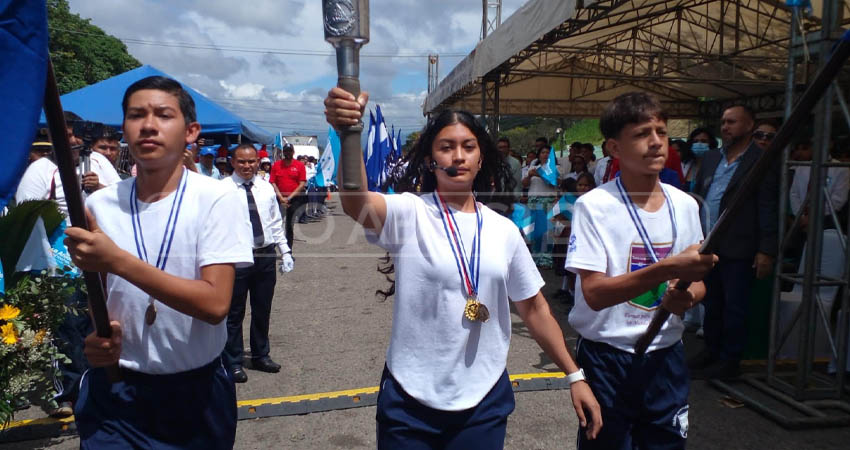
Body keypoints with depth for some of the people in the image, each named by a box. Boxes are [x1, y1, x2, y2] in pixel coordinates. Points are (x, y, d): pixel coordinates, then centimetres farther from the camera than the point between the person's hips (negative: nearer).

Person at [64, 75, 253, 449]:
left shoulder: (216, 200, -14)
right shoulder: (98, 205, -3)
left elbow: (215, 303, -23)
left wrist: (117, 260, -29)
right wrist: (98, 334, -10)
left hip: (196, 391, -2)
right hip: (113, 389, 2)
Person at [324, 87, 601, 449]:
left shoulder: (503, 230, 2)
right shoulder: (409, 214, -9)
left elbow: (535, 309, 10)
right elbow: (355, 202, -31)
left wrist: (575, 376, 9)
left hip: (485, 401, 3)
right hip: (411, 402, -2)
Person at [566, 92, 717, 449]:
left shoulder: (684, 205, 3)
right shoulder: (593, 206, -14)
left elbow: (696, 282, 11)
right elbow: (595, 293, -22)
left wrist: (687, 297, -12)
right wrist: (667, 269, -33)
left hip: (667, 356, 5)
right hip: (606, 358, -4)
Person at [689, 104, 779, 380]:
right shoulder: (711, 158, 14)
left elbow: (769, 209, -10)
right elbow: (696, 196, 16)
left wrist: (766, 251, -14)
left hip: (738, 250, -6)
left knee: (734, 306, 4)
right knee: (712, 303, 16)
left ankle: (730, 360, 15)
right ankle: (711, 351, 29)